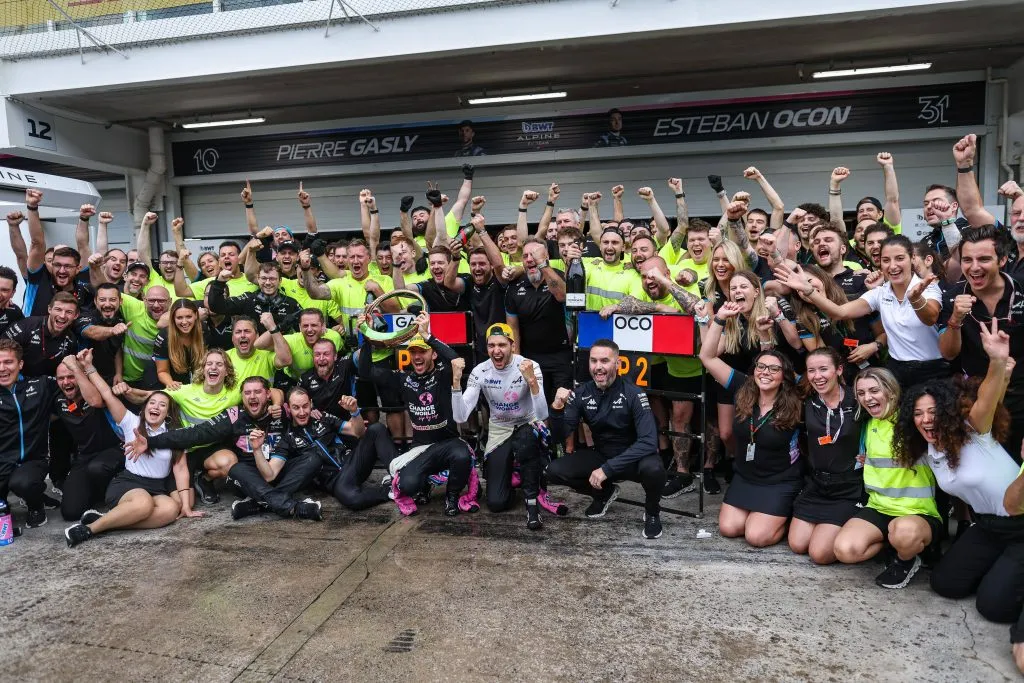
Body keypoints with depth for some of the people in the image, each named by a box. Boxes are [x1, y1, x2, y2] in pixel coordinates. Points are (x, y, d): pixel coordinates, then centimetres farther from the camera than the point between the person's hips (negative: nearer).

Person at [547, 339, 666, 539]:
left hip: (634, 457, -4)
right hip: (600, 455, 4)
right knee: (554, 471, -16)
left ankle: (652, 511, -1)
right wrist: (557, 407, -30)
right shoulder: (581, 393, -9)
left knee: (653, 468, -37)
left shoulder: (633, 394, -21)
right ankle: (605, 492, 13)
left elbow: (648, 441, -30)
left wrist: (607, 469, -33)